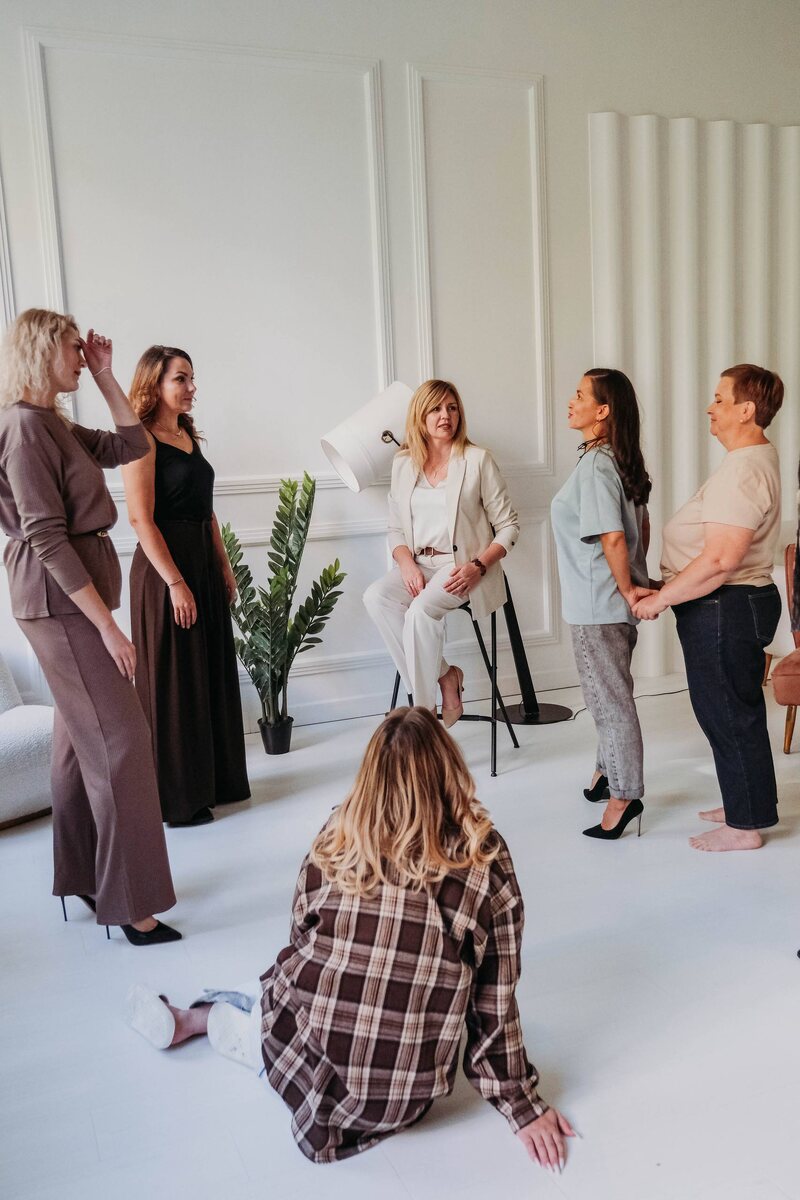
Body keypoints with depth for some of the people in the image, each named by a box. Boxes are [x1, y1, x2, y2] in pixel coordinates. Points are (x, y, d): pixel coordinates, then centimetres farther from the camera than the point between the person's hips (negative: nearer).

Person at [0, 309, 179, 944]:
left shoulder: (55, 425, 13)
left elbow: (132, 445, 19)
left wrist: (105, 376, 10)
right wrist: (106, 624, -21)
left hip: (73, 595, 10)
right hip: (60, 599, -10)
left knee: (81, 736, 15)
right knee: (119, 738, -8)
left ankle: (82, 878, 28)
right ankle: (133, 904, 1)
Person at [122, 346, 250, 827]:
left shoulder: (188, 436, 15)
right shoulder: (142, 440, -11)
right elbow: (142, 519, -17)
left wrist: (225, 568, 15)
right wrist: (175, 583, -20)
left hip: (204, 564, 9)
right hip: (165, 569, -9)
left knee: (213, 675, 13)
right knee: (174, 683, -1)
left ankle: (213, 781, 27)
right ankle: (178, 798, 11)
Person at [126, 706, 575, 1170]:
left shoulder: (335, 840, -11)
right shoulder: (487, 863, -14)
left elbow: (302, 944, 5)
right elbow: (495, 1003, -7)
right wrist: (522, 1106, 7)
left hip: (309, 1064, -1)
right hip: (403, 1101, 1)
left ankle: (191, 1018, 51)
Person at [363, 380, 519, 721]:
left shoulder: (477, 460, -2)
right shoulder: (403, 463, 10)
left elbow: (508, 525, -1)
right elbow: (396, 530, 12)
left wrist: (478, 566, -16)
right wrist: (407, 564, -9)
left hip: (463, 568, -4)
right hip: (419, 565, 5)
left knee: (420, 610, -32)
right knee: (376, 596, -25)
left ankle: (424, 711, -17)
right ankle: (445, 676, -15)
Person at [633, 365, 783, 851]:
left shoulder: (743, 469, -22)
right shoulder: (759, 458, 13)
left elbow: (721, 559, -30)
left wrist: (661, 598, -21)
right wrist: (667, 591, 16)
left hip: (724, 609, -11)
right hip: (742, 602, 11)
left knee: (729, 716, 1)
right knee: (737, 712, 20)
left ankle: (744, 826, 15)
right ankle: (747, 805, 36)